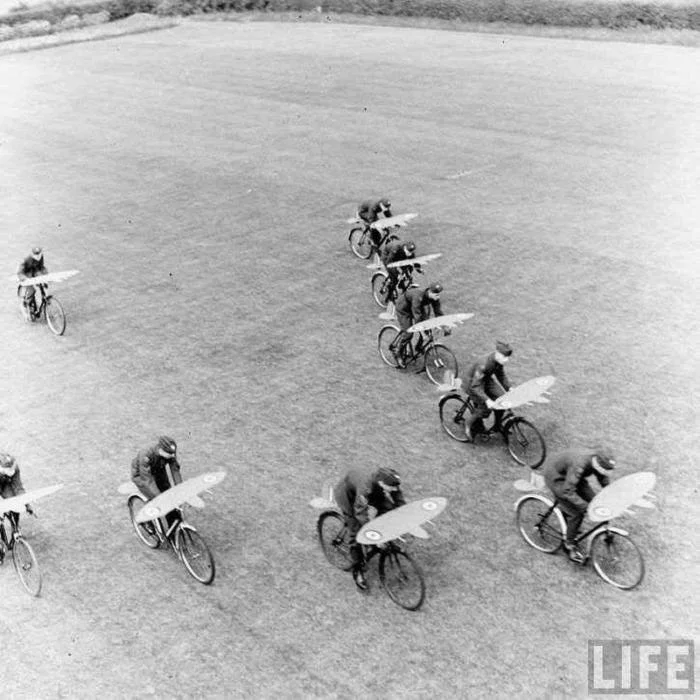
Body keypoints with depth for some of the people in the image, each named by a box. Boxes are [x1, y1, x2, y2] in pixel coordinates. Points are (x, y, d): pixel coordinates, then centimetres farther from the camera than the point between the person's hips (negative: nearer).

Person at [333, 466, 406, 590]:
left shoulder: (391, 483, -26)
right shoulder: (366, 487, -44)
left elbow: (400, 503, -10)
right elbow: (361, 513, -42)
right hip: (345, 492, -6)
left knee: (388, 507, -13)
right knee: (355, 530, -12)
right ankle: (357, 571, 1)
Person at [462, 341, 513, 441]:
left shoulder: (499, 360, -13)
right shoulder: (484, 364, -37)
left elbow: (501, 375, 8)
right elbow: (475, 386, -36)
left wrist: (509, 388, 3)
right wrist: (487, 400, -43)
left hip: (486, 380, 7)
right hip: (472, 382, -7)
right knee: (485, 408, -19)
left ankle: (498, 426, 12)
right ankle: (469, 426, 7)